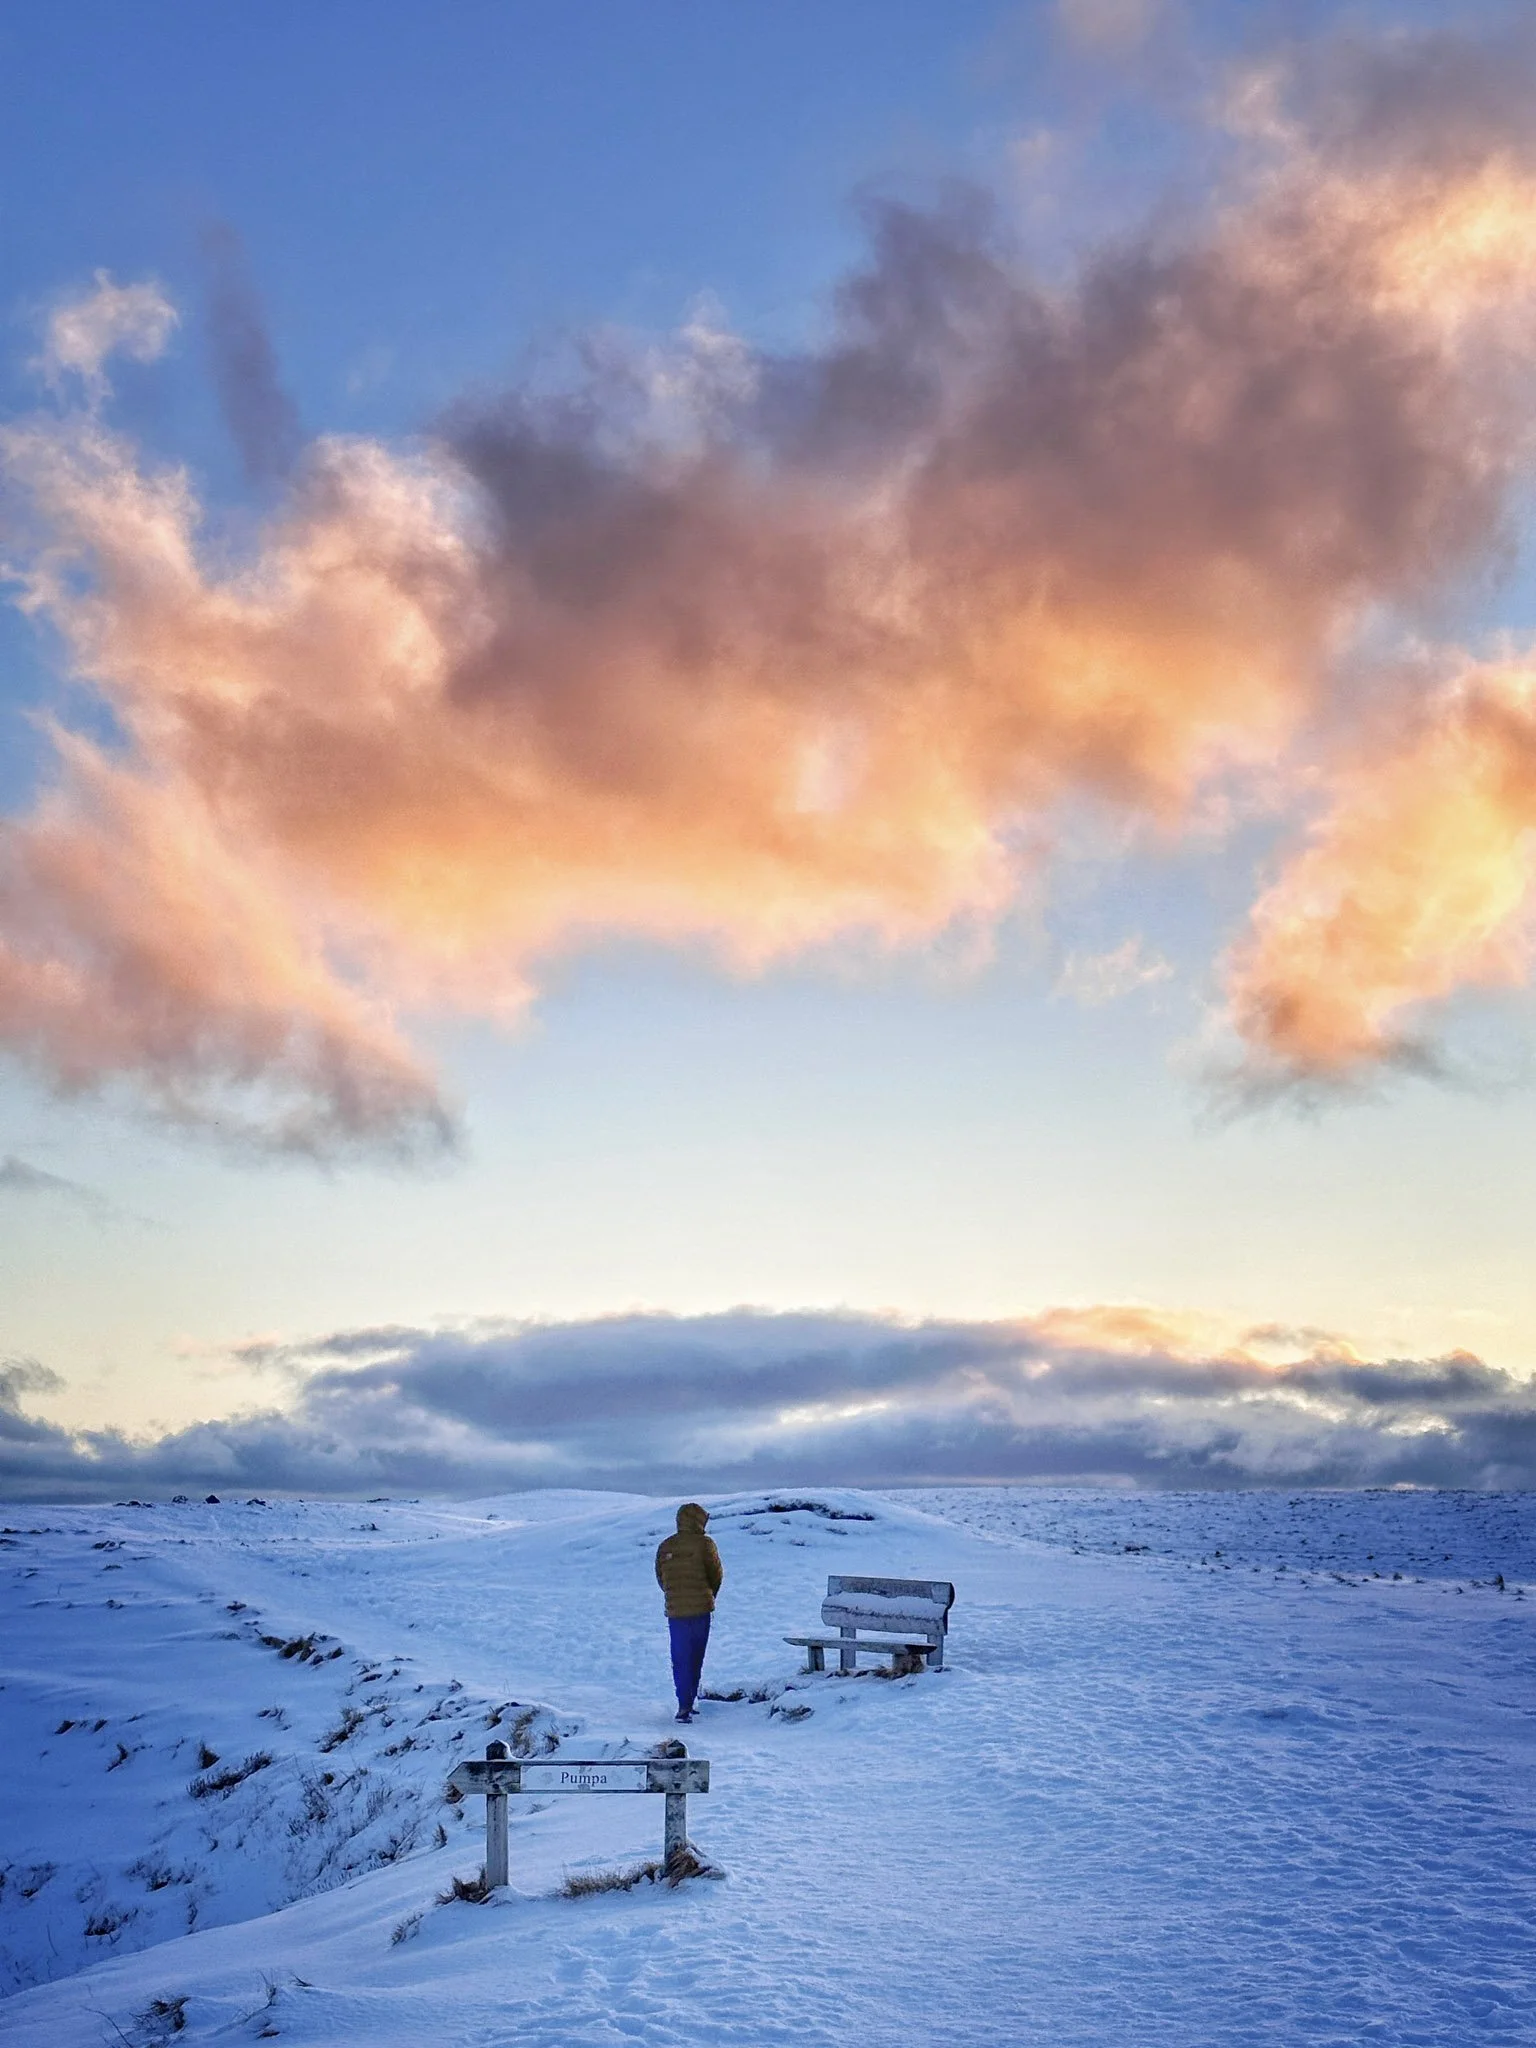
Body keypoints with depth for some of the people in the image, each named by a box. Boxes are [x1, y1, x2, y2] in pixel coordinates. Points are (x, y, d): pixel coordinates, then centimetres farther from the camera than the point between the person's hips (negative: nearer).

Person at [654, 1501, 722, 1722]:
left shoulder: (664, 1546, 3)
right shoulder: (704, 1544, -8)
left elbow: (660, 1579, 8)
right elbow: (716, 1575, -2)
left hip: (675, 1610, 2)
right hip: (700, 1610, -2)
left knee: (680, 1660, 7)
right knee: (696, 1658, 10)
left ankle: (684, 1705, -1)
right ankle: (690, 1701, 11)